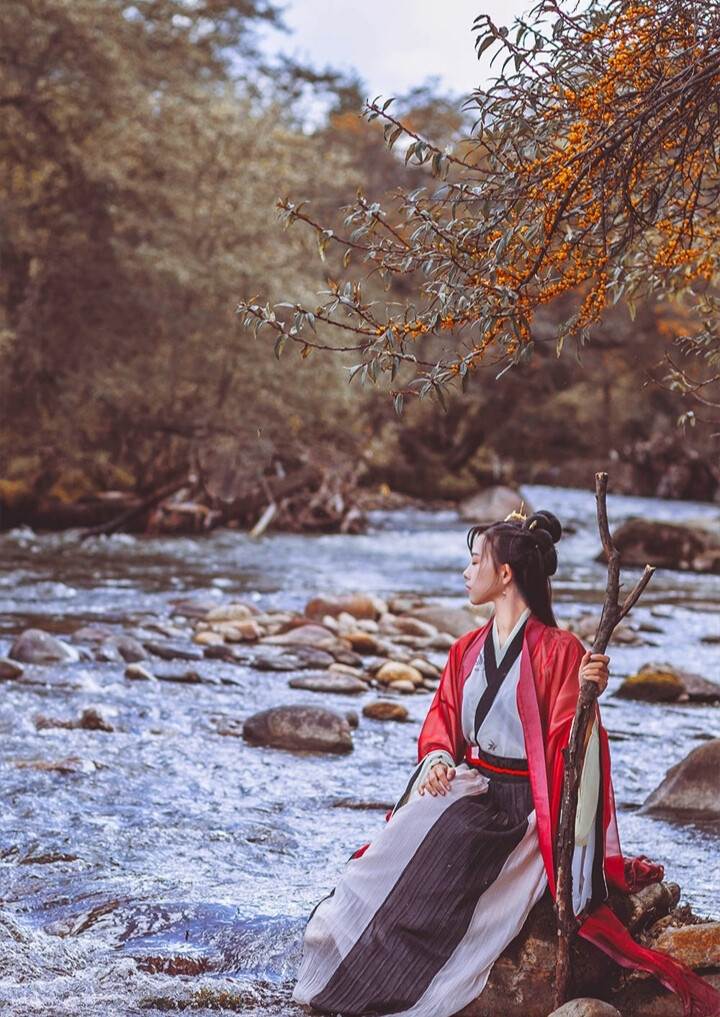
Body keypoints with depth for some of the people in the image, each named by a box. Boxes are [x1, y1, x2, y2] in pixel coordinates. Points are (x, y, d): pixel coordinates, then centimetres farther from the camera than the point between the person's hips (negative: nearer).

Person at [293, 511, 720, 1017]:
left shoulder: (558, 650, -6)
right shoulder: (468, 649, 14)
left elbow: (566, 742, -11)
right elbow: (443, 716, 16)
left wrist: (586, 696, -29)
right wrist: (438, 758, -4)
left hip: (523, 799, -6)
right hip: (467, 783, 6)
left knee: (453, 837, -30)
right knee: (409, 837, -20)